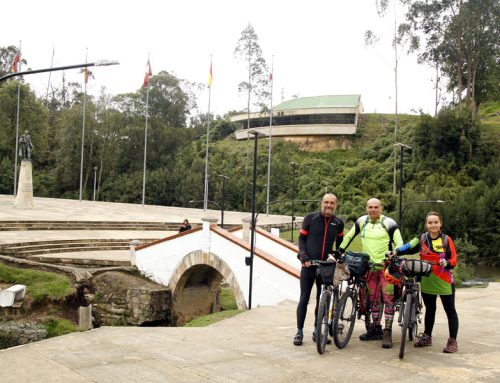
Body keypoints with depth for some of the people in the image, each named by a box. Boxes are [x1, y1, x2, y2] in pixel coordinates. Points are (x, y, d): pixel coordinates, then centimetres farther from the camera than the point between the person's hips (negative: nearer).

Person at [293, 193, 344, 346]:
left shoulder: (338, 223, 5)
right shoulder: (310, 218, -3)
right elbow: (302, 238, 2)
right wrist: (303, 255, -10)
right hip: (308, 265, -2)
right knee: (304, 299, 0)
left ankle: (317, 330, 20)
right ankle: (299, 332, 6)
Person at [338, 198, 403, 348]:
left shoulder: (388, 223, -8)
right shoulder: (361, 222, 5)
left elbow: (399, 243, -7)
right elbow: (349, 236, 16)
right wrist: (339, 251, 11)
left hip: (386, 266, -5)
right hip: (370, 266, 5)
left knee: (388, 298, -9)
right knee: (373, 299, 11)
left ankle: (388, 332, -7)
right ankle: (375, 329, 21)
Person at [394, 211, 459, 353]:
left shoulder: (446, 240, -5)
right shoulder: (421, 239, 2)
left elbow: (453, 261, -6)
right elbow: (409, 247, -12)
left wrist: (446, 263, -27)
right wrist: (396, 252, -28)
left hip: (444, 281, -3)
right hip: (427, 281, 3)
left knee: (450, 310, 3)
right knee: (429, 309, 17)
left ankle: (453, 341, 10)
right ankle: (427, 337, 30)